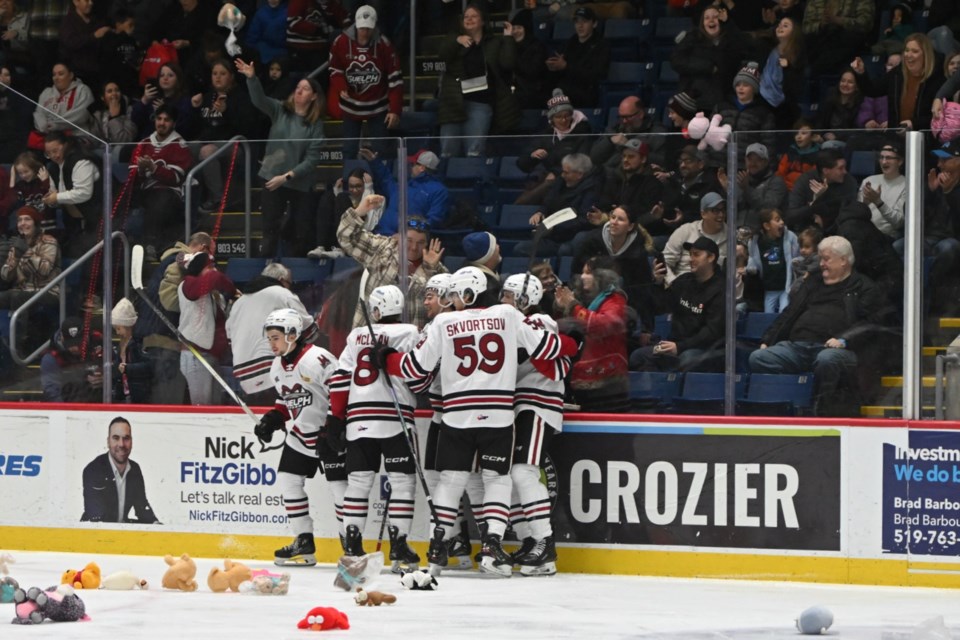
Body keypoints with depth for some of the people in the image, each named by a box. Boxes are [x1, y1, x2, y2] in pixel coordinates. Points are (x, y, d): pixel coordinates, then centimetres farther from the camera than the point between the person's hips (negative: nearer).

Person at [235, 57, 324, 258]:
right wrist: (251, 78, -33)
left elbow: (311, 159, -8)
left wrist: (286, 176, -17)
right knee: (270, 231, 3)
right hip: (273, 181, 1)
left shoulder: (315, 125, -4)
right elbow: (259, 100, -14)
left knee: (301, 234, 5)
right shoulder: (280, 111, 3)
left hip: (301, 184, -1)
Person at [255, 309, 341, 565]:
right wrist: (273, 419, 1)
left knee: (339, 485, -12)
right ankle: (304, 542, 13)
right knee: (288, 479, 6)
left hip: (331, 432, -9)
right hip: (302, 433, 9)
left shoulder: (318, 360, -24)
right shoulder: (278, 367, 6)